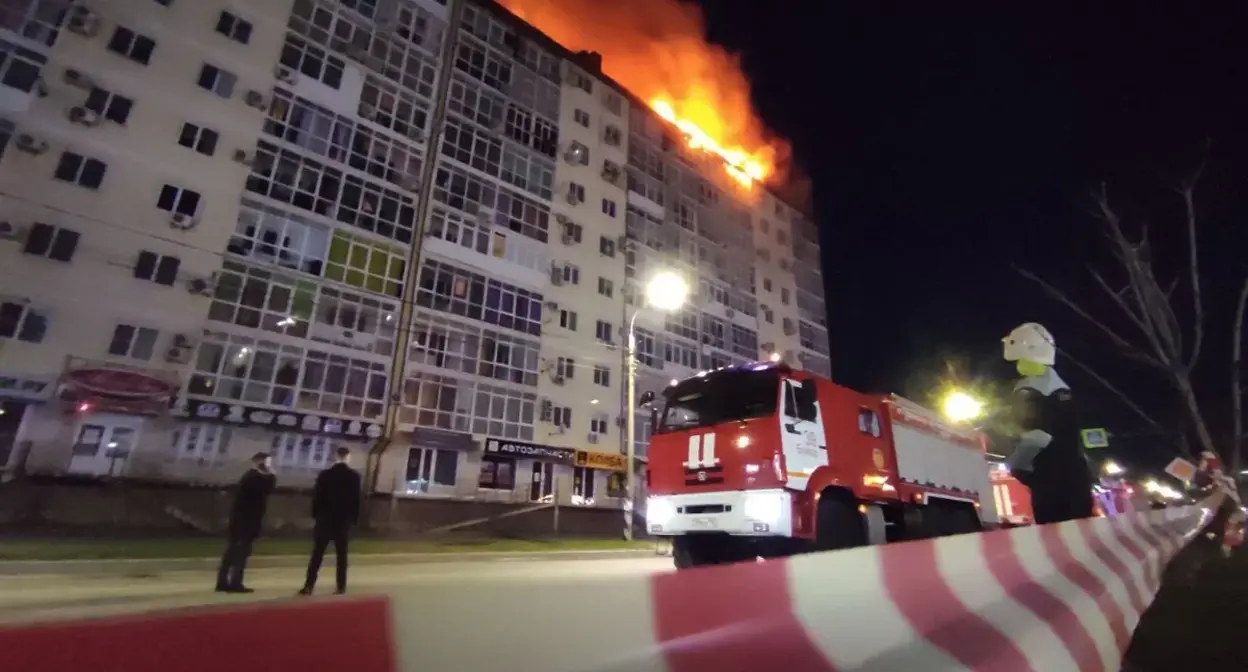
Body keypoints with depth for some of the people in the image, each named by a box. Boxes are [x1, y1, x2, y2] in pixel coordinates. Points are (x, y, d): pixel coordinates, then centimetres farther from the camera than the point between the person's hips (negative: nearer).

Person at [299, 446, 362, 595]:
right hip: (343, 520, 0)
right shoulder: (354, 476, -5)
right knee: (342, 555, 6)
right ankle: (341, 586, 6)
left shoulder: (324, 474, -3)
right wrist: (355, 518, 5)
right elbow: (356, 499, -4)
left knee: (317, 554, 5)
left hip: (325, 519, 0)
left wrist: (315, 515, 11)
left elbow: (317, 497, 0)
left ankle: (309, 585, 2)